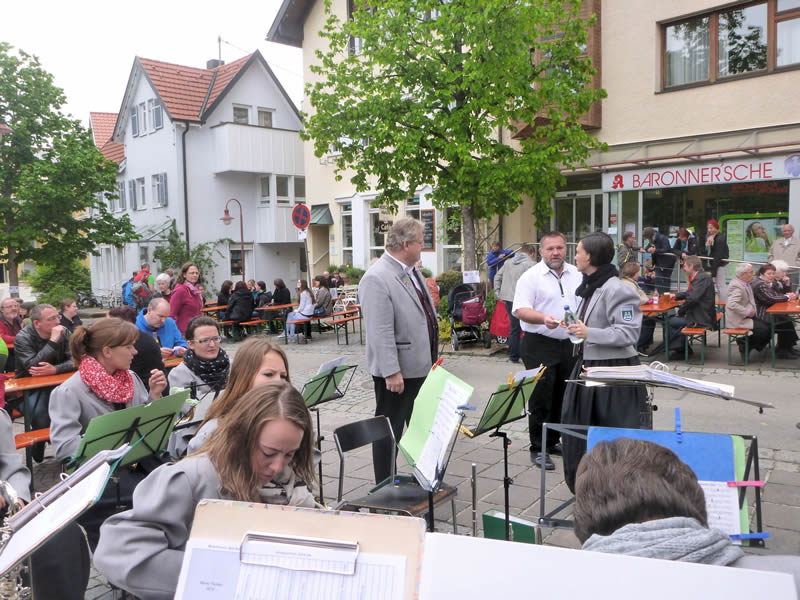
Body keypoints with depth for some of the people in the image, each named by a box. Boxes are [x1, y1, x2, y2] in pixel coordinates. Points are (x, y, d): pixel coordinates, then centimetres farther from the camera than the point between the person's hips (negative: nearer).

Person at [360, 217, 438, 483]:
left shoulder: (412, 271, 10)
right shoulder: (376, 279, -21)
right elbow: (381, 332, -24)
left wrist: (433, 357, 18)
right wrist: (392, 372, -24)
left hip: (421, 366, 9)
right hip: (397, 372, -9)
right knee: (389, 432, 5)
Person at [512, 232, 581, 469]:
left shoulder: (577, 275, 11)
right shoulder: (531, 276, -7)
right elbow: (520, 310, -17)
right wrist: (543, 319, -32)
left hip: (569, 344, 6)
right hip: (540, 345, -6)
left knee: (562, 398, 14)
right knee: (541, 399, -2)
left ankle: (553, 441, 29)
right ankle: (538, 449, 8)